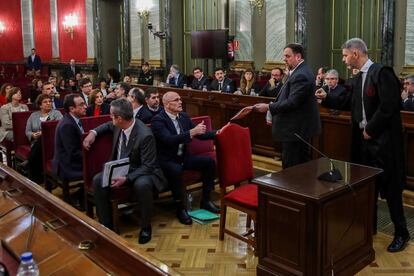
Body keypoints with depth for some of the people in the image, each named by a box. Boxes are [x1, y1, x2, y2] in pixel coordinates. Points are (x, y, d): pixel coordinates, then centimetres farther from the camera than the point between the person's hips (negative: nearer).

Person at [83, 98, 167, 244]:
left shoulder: (145, 135, -27)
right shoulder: (119, 126, -7)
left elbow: (148, 166, -22)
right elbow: (108, 125, 20)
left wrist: (126, 178, -33)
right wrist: (93, 132, 0)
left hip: (140, 172, -6)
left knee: (142, 185, -38)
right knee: (98, 180, -18)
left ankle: (145, 227, -13)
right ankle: (106, 225, -3)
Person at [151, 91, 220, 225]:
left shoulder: (184, 116, 6)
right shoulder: (158, 120, -15)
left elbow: (199, 135, 13)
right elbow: (169, 140, -30)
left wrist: (216, 133, -4)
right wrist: (192, 132, -38)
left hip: (183, 156, 7)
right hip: (166, 160, -7)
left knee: (209, 162, -8)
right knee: (176, 170, -37)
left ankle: (205, 200, 4)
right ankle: (180, 207, -17)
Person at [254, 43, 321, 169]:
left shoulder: (301, 76, -19)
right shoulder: (300, 72, 14)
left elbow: (292, 102, -25)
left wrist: (269, 107, -18)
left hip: (295, 129, -11)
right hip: (301, 127, 11)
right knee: (302, 166, 17)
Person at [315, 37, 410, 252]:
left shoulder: (382, 72, -15)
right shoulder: (359, 78, 11)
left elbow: (387, 107, -22)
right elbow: (348, 104, 18)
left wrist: (370, 130, -15)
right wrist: (326, 98, 10)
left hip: (382, 139, -8)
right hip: (365, 138, 8)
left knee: (389, 187, 1)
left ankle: (401, 233, 16)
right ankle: (369, 225, 32)